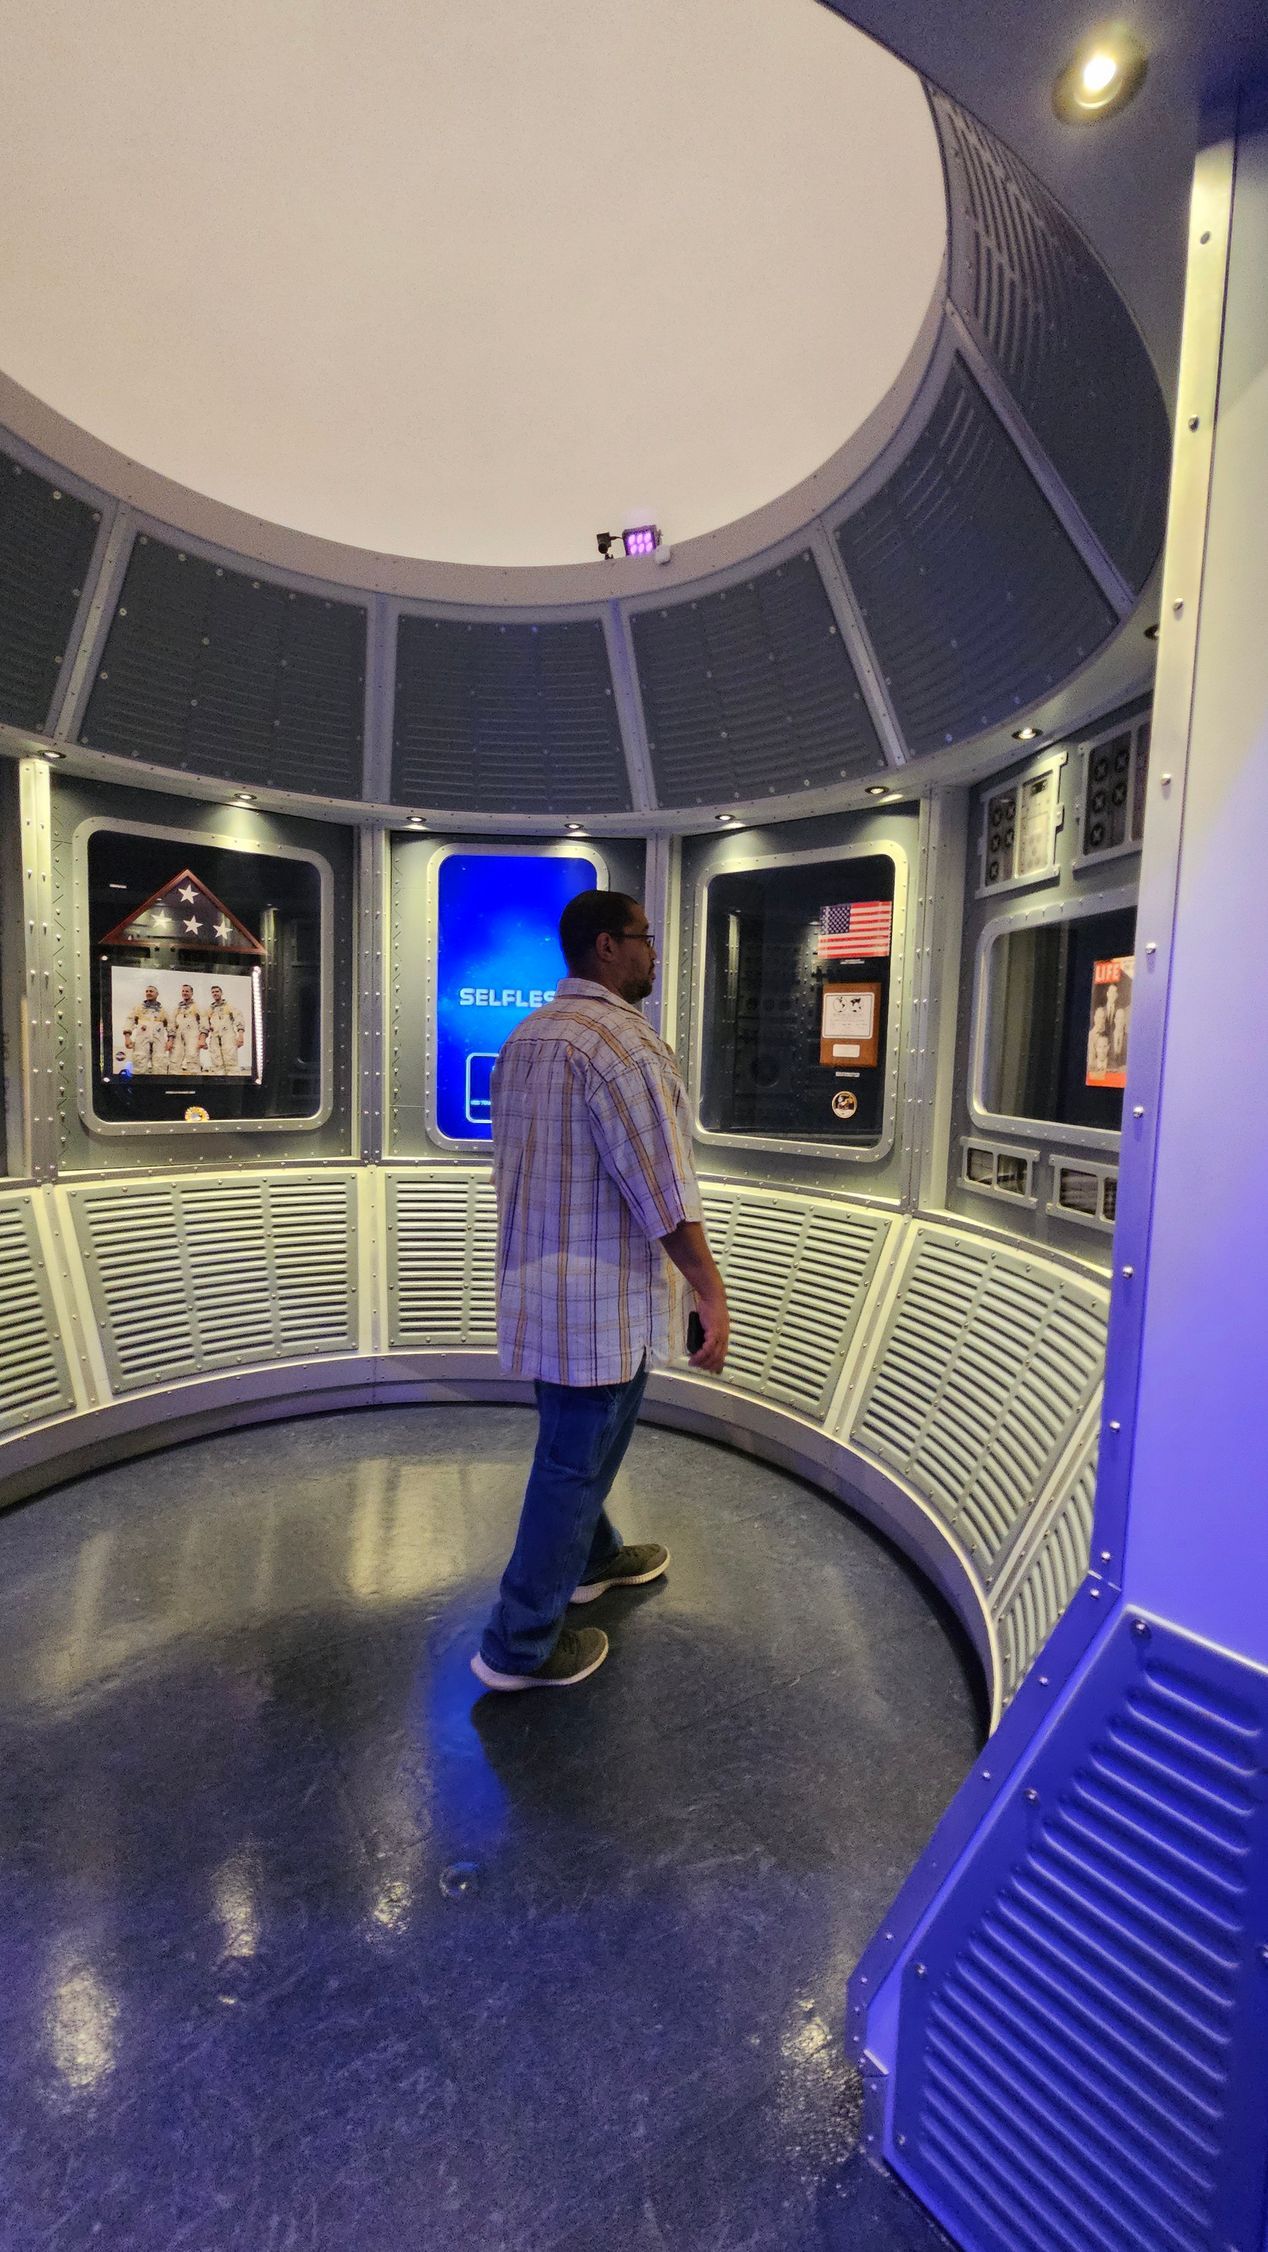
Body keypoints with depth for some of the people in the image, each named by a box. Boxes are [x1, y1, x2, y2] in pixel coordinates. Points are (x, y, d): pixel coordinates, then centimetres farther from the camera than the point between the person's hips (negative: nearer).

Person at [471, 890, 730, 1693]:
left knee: (574, 1440, 26)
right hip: (603, 1295, -9)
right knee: (576, 1462, 6)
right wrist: (711, 1290, -16)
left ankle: (591, 1558, 48)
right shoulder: (620, 1038, -20)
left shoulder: (527, 1036, 9)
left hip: (538, 1280, 9)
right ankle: (520, 1646, 22)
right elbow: (661, 1184, -23)